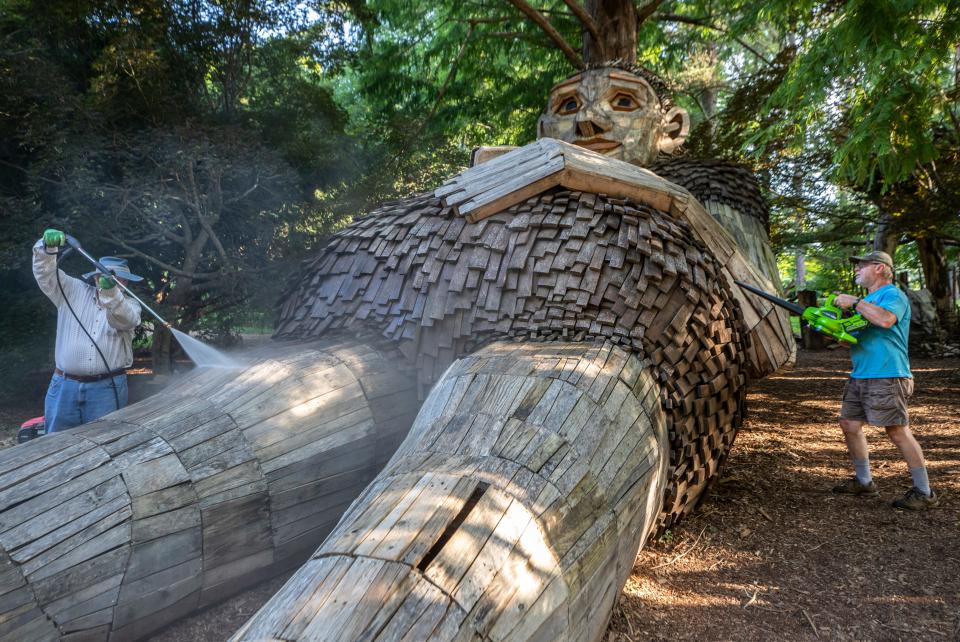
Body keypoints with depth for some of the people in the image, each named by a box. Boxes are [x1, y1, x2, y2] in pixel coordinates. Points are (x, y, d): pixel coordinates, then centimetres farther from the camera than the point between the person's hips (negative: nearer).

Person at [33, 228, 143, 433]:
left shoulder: (130, 304, 3)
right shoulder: (74, 291, 11)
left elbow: (124, 320, -18)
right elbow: (45, 274, 3)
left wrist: (111, 291, -37)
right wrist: (48, 247, -17)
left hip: (107, 388, -2)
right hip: (64, 386, 2)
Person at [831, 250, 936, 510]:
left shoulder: (893, 295, -8)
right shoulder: (867, 300, 22)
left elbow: (886, 319, -30)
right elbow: (853, 336, 24)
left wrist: (854, 302, -21)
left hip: (886, 378, -10)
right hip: (859, 377, 10)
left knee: (898, 431, -8)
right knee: (849, 425, 12)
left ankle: (924, 492, 2)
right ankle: (863, 481, 25)